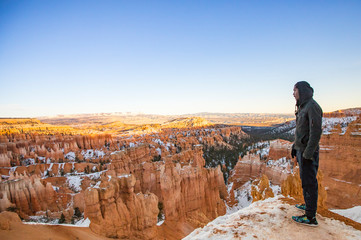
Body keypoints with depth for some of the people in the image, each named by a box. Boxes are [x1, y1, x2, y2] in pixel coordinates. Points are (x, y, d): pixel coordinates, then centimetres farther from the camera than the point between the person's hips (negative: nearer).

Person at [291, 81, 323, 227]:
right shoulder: (303, 107, 13)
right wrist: (295, 147, 18)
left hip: (308, 151, -9)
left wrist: (307, 153, -22)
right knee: (305, 180, 19)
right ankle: (309, 205, 34)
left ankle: (310, 217, 4)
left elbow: (316, 131, -21)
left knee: (309, 182, -4)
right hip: (301, 150, 9)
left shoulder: (312, 106, -15)